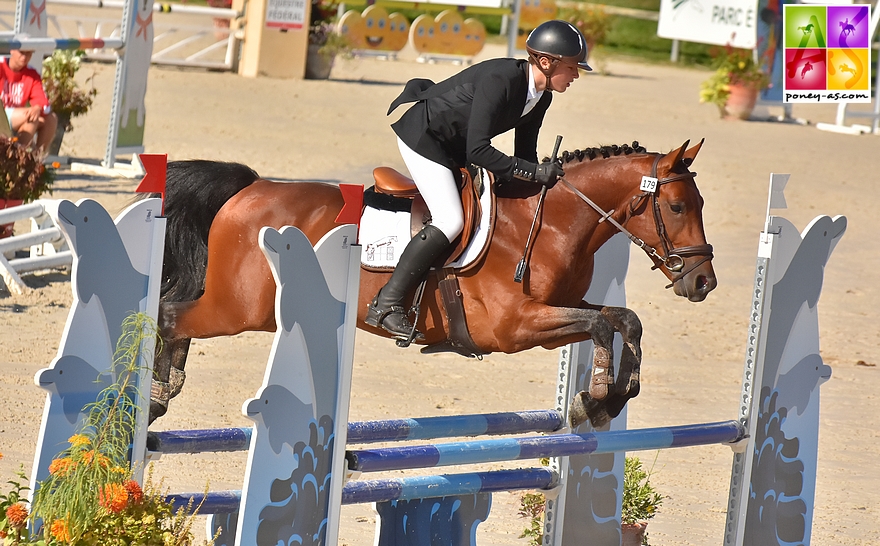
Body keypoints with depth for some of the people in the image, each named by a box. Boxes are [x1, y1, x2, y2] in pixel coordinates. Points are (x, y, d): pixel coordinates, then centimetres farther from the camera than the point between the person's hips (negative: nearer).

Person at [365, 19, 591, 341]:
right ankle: (386, 305, -20)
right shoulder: (499, 80, -30)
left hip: (452, 148, 10)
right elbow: (477, 151, -34)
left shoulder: (541, 97, -3)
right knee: (451, 221, -21)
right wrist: (534, 172, -33)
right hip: (422, 136, -10)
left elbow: (525, 154, 6)